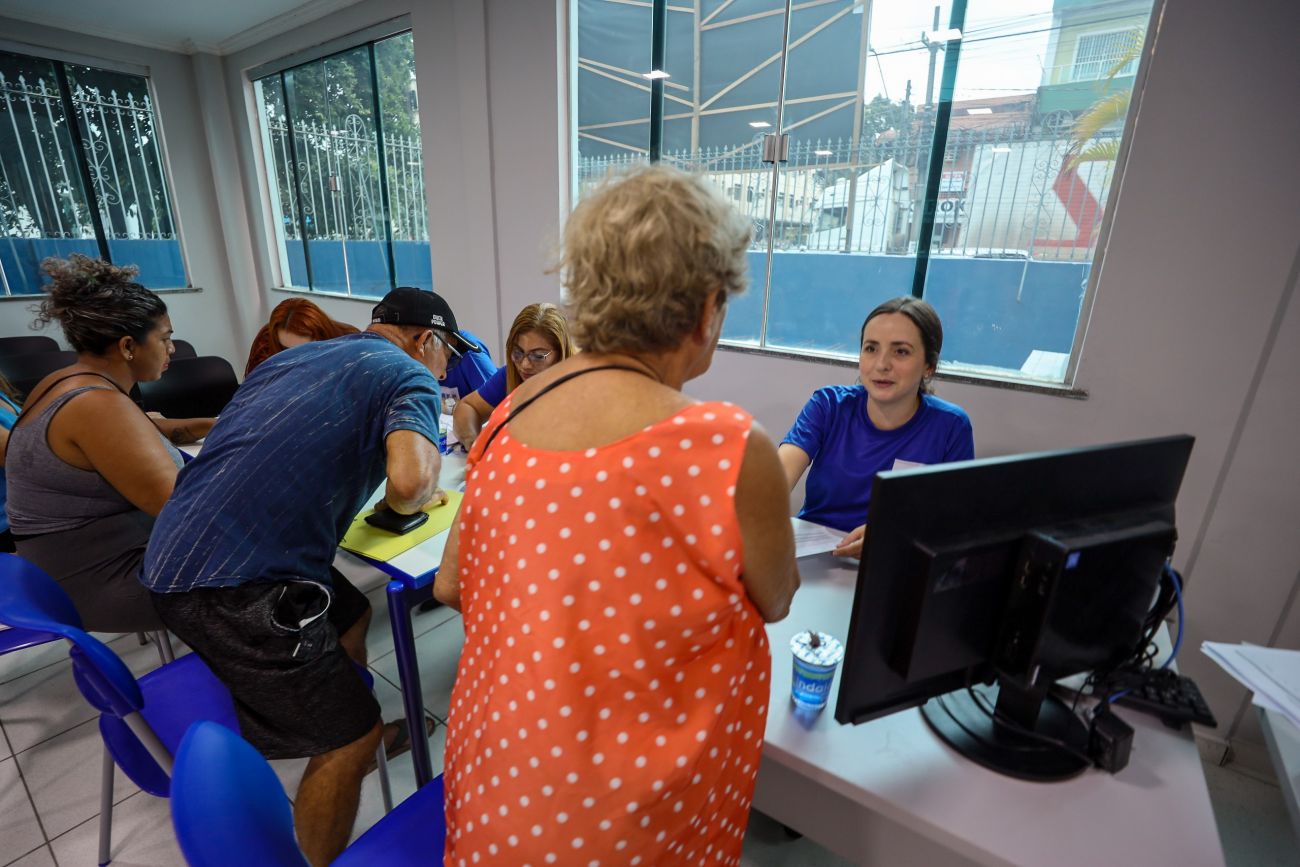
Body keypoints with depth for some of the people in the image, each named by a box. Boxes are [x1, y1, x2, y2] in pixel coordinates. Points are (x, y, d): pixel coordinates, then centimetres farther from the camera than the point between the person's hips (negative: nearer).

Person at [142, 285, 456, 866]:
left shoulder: (295, 356, 16)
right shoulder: (409, 375, -8)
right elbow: (410, 479, -26)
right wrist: (412, 501, -2)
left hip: (179, 553, 9)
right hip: (231, 586, -9)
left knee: (350, 617, 26)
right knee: (347, 740, 3)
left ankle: (364, 738, 45)